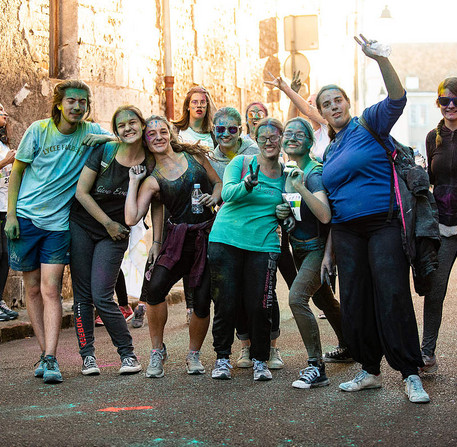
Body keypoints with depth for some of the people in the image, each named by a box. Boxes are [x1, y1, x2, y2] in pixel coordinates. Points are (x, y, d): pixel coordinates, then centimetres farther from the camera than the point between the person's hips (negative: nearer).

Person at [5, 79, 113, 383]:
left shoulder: (91, 133, 0)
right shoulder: (39, 130, -3)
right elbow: (17, 171, 4)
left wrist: (107, 138, -13)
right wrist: (11, 214, -2)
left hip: (58, 222, 0)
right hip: (26, 218, 1)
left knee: (50, 291, -9)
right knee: (33, 289, 5)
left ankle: (50, 359, -9)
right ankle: (45, 354, 15)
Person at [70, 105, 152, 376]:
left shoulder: (150, 164, -4)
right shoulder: (105, 152, -7)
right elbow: (82, 192, -5)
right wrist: (108, 223, -5)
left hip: (115, 236, -1)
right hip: (82, 227, 1)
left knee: (102, 296, -10)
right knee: (82, 295, 1)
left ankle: (128, 353, 4)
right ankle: (87, 355, 11)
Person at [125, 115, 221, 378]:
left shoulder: (194, 156, 7)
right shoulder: (152, 180, 2)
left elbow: (219, 183, 16)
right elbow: (132, 218, -8)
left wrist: (215, 197, -6)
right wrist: (133, 181, -4)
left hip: (209, 236, 1)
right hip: (178, 239, -1)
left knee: (203, 302, -6)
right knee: (154, 287, -23)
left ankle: (194, 354, 20)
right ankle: (158, 350, -3)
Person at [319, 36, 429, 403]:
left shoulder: (369, 124, 3)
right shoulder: (330, 153, 18)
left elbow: (397, 98, -17)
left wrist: (381, 60, -31)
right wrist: (328, 250, 17)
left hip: (385, 224, -6)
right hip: (347, 233, 6)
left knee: (393, 297, -12)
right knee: (354, 302, 5)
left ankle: (411, 374, -6)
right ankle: (370, 371, 17)